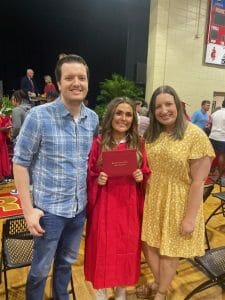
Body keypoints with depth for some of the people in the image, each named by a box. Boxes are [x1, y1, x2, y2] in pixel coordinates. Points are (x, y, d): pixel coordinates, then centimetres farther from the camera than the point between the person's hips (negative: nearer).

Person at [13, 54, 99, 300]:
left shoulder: (93, 118, -1)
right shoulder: (38, 116, -15)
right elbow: (20, 162, -11)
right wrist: (28, 209, -13)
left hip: (79, 207, 5)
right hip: (49, 208, -4)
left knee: (67, 261, 25)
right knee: (41, 267, 15)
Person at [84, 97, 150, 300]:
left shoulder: (138, 144, 1)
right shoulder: (98, 143, -6)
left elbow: (146, 175, 8)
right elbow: (88, 176, 0)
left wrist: (141, 177, -12)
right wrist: (98, 180, -19)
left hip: (129, 205, 2)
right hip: (104, 204, -2)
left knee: (127, 246, 15)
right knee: (103, 246, 10)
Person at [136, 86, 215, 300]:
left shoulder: (195, 135, -17)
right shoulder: (151, 135, 2)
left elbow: (198, 181, -17)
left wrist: (190, 218, -16)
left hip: (178, 203, -5)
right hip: (152, 200, 6)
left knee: (169, 250, 13)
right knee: (148, 244, 17)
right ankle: (158, 283, 47)